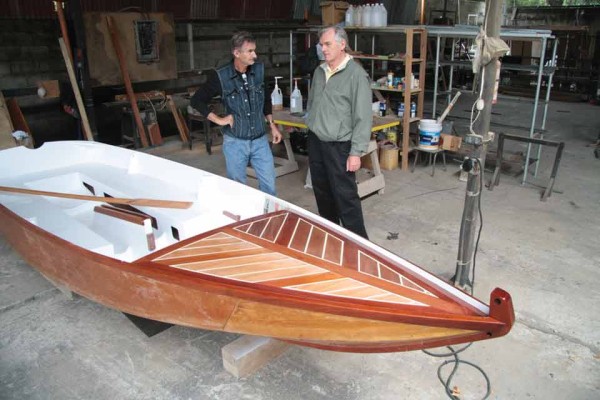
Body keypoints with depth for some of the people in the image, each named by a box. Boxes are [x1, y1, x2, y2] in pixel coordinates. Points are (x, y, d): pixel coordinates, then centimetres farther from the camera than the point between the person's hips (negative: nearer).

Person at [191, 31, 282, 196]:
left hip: (260, 140, 3)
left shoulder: (259, 69, -1)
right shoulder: (220, 76, -12)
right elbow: (196, 100, -3)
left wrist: (271, 124, 10)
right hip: (235, 142, -3)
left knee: (269, 185, 7)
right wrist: (218, 120, -8)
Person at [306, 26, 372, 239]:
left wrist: (356, 152, -18)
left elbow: (363, 118, -15)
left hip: (339, 146, -7)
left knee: (345, 197, -4)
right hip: (315, 142, 7)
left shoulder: (356, 74, -12)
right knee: (322, 194, 17)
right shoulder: (319, 71, 9)